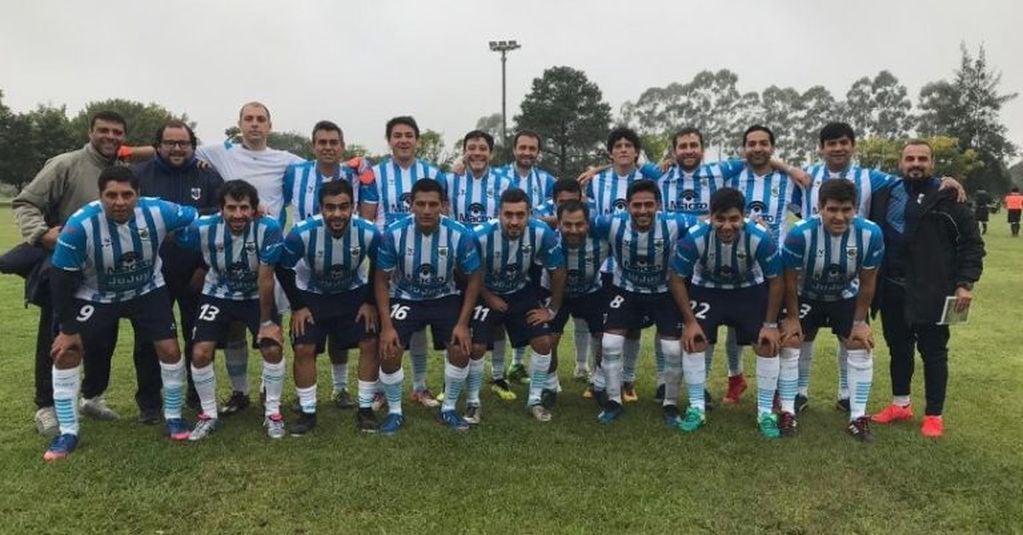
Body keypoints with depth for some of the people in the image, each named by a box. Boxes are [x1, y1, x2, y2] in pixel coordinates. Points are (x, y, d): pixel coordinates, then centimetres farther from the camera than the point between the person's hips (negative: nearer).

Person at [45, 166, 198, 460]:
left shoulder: (158, 212, -28)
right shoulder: (80, 225, -29)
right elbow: (62, 278, -19)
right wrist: (67, 329, -14)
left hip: (148, 291, 1)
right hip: (95, 296, -1)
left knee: (170, 349, -6)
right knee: (65, 354, -8)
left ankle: (173, 416, 16)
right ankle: (68, 433, 8)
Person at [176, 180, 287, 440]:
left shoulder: (268, 229, -29)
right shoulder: (203, 228, -24)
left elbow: (265, 278, -22)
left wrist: (266, 321, -15)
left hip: (256, 296, -1)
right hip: (217, 295, 2)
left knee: (273, 348, -14)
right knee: (200, 352, -9)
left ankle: (272, 413, 7)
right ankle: (209, 415, 13)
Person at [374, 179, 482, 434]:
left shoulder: (460, 234, -22)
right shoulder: (394, 233, -22)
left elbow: (474, 278, -9)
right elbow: (381, 280, -11)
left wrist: (463, 323, -13)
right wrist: (386, 325, -17)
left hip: (444, 298, 1)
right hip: (405, 298, 0)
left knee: (461, 350, -13)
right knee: (389, 352, -16)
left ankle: (448, 409, 12)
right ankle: (394, 412, 9)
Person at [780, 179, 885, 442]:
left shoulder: (871, 234, -27)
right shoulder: (800, 233, -34)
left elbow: (867, 282, -11)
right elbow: (790, 280, -18)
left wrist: (860, 321, -5)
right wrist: (792, 318, -10)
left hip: (846, 297, 2)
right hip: (806, 297, -1)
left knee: (861, 347, -2)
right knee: (789, 344, -6)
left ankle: (858, 417, 11)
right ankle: (788, 412, 8)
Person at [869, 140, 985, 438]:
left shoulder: (948, 196, -4)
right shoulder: (885, 194, 7)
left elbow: (971, 243, -3)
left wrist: (965, 283, -11)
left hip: (931, 290, -4)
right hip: (892, 289, 4)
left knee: (933, 351, 6)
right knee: (898, 348, 15)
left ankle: (934, 415, 18)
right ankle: (901, 405, 30)